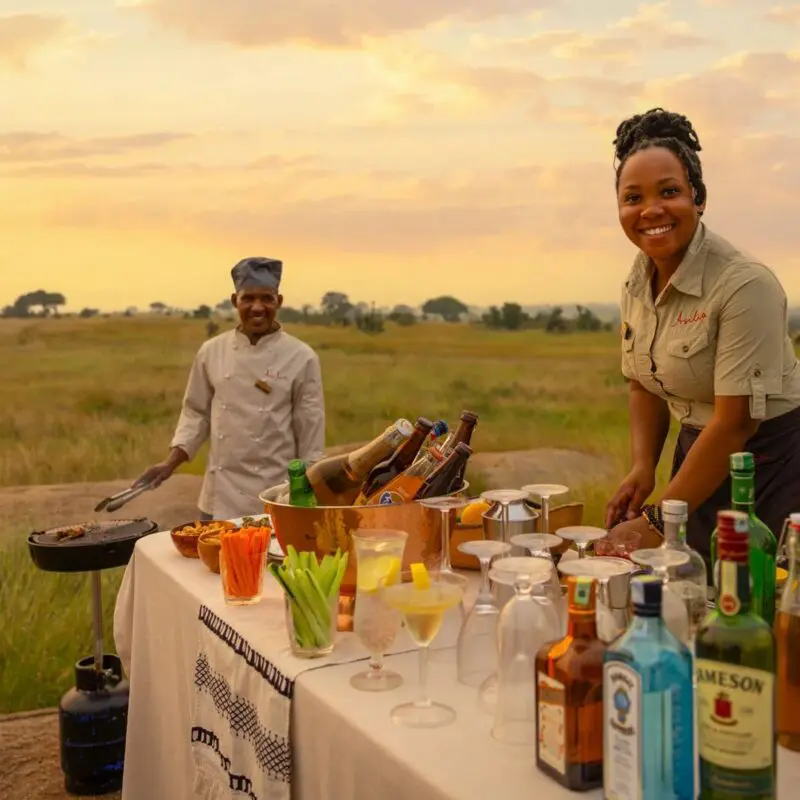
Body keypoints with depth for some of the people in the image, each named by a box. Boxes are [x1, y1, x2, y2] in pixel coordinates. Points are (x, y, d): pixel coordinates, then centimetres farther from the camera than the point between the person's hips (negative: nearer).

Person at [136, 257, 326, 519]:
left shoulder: (301, 358, -5)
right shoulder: (212, 352, 3)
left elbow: (310, 433, -2)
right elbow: (196, 413, 12)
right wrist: (170, 463, 1)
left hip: (275, 498, -2)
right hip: (220, 497, 3)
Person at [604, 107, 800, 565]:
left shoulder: (744, 284, -23)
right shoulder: (639, 283, -1)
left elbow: (737, 421, -24)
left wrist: (658, 522, -22)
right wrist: (643, 467, -7)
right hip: (702, 457, 6)